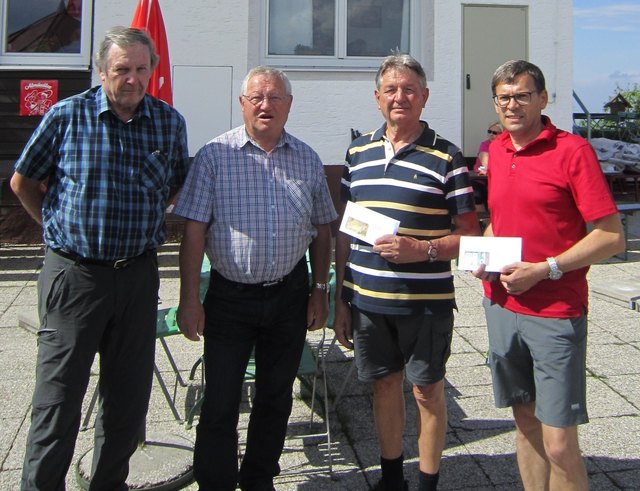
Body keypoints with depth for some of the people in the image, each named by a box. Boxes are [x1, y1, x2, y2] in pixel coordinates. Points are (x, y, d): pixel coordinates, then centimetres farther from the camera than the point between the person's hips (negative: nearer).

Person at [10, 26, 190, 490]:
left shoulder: (170, 122, 4)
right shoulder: (66, 116, -3)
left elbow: (179, 184, 20)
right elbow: (23, 182, 8)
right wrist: (59, 226, 9)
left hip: (138, 274, 3)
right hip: (74, 273, -3)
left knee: (129, 395, 11)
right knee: (59, 395, 2)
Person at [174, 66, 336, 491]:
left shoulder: (307, 160, 5)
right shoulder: (215, 156, -5)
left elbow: (321, 231, 11)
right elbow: (194, 232, -8)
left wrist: (320, 291, 7)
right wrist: (190, 298, -12)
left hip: (290, 296, 3)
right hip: (230, 296, -3)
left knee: (276, 398, 15)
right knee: (220, 403, 2)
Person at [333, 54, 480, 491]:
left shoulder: (446, 157, -4)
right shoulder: (358, 152, 8)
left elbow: (469, 236, -4)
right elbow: (346, 231, 12)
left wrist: (421, 249, -22)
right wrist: (340, 299, 10)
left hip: (426, 302, -4)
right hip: (366, 299, 4)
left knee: (427, 392, 8)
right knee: (385, 385, 16)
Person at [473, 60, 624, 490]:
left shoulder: (573, 150, -9)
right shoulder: (495, 151, 10)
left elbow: (612, 236, -11)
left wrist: (544, 269, -18)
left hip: (555, 313, -6)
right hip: (501, 306, 6)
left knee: (560, 446, -2)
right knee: (526, 423, 16)